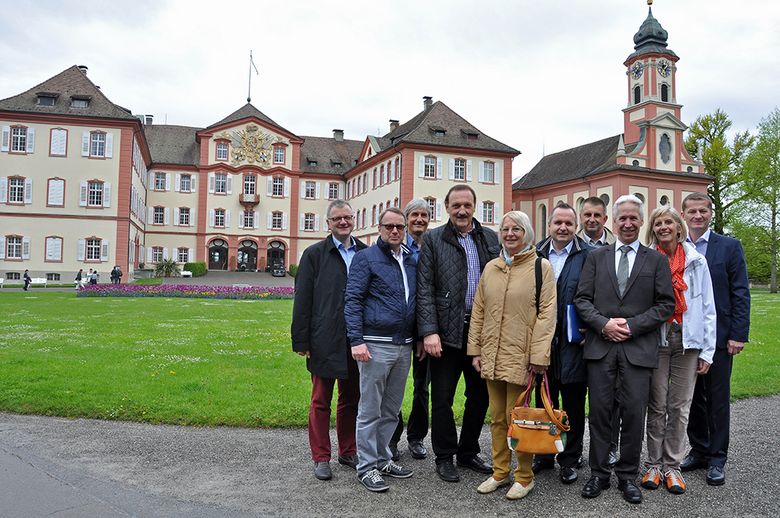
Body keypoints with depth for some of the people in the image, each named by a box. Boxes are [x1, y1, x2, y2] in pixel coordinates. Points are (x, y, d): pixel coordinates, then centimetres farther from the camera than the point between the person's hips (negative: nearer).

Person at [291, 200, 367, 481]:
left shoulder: (365, 253, 7)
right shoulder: (315, 254, -1)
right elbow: (302, 299, -3)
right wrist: (301, 341, -7)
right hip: (326, 341, -3)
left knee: (351, 399, 14)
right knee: (321, 401, 7)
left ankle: (348, 451, 29)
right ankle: (321, 458, 18)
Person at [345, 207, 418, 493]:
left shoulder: (411, 260, 13)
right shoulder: (365, 258, -4)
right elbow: (353, 300, -9)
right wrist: (356, 340, -16)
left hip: (404, 346, 6)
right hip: (376, 345, -6)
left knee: (391, 410, 15)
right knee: (370, 410, 2)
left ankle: (382, 459, 28)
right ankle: (367, 467, 13)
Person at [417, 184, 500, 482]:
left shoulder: (490, 238, 9)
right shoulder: (433, 240, -1)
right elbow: (425, 290, -6)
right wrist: (429, 332, -14)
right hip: (447, 331, -3)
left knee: (480, 395, 14)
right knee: (442, 398, 6)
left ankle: (468, 452, 32)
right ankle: (444, 457, 23)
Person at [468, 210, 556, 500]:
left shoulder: (541, 267, -3)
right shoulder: (490, 268, 10)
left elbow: (547, 313, -7)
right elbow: (478, 311, 12)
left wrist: (539, 356, -12)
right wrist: (475, 350, 9)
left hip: (521, 356, -5)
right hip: (491, 355, 5)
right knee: (497, 417, 13)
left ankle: (524, 477, 19)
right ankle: (500, 472, 27)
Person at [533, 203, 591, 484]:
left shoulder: (587, 255, -3)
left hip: (573, 342, -3)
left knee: (574, 405, 9)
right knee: (544, 401, 14)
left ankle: (571, 458, 24)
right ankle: (544, 454, 28)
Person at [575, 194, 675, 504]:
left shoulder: (656, 260, 7)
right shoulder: (596, 257, 10)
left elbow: (666, 304, 1)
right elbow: (581, 299, 5)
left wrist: (632, 325, -9)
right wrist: (603, 324, -10)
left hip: (638, 348, -1)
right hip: (600, 346, 1)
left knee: (634, 414, 4)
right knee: (599, 412, 6)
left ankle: (628, 476, 20)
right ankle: (599, 473, 19)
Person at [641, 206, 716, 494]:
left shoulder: (697, 261, 4)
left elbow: (708, 309, 6)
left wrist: (707, 351, 2)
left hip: (688, 340, 1)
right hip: (656, 339, -1)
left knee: (680, 406, 7)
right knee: (656, 405, 4)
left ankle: (672, 465, 18)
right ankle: (654, 464, 16)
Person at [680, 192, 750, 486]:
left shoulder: (729, 247, -1)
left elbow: (740, 294, -4)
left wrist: (738, 335, -9)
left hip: (718, 337, -2)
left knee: (718, 399, 6)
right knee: (692, 398, 12)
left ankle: (717, 459, 18)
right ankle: (698, 450, 26)